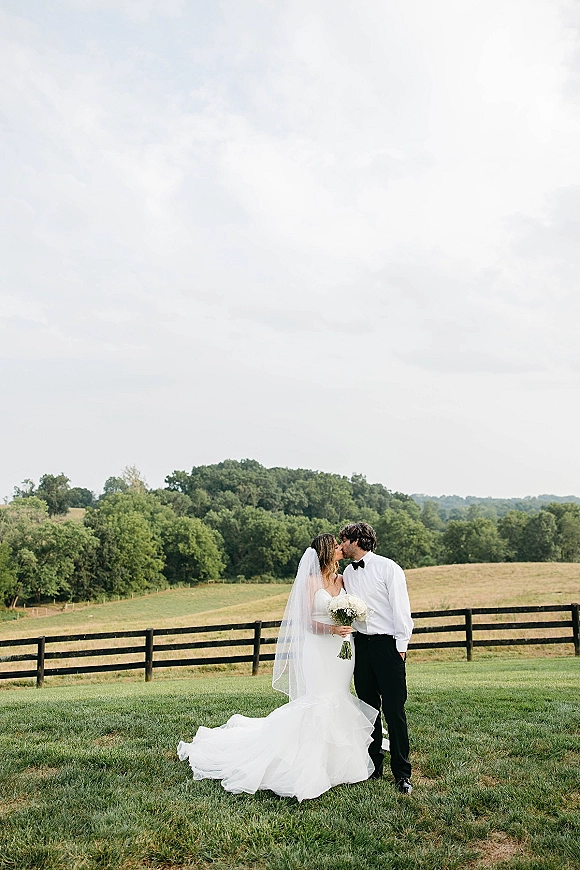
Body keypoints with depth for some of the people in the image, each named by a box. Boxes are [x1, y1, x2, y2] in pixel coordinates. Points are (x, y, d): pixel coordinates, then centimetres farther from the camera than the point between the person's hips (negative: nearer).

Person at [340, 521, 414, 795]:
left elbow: (400, 608, -8)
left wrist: (401, 646, -10)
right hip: (361, 644, 6)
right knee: (368, 708, 12)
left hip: (387, 644, -6)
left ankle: (402, 774, 5)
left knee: (394, 710, -5)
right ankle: (373, 766, 24)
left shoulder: (387, 568, -6)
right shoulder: (348, 573, 12)